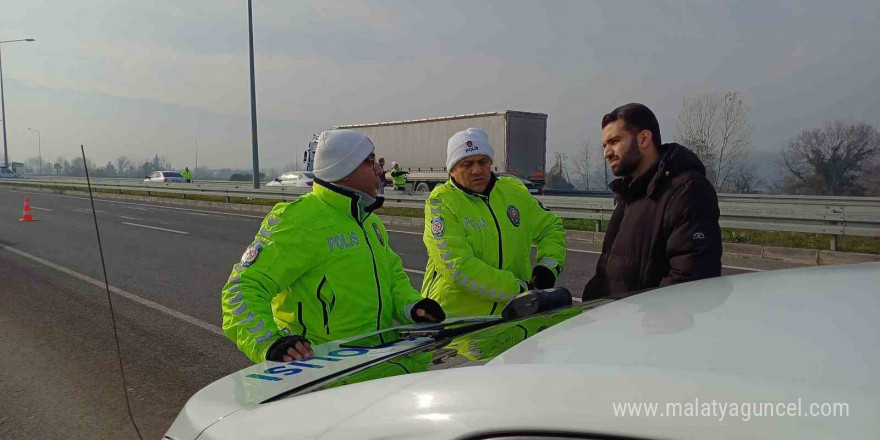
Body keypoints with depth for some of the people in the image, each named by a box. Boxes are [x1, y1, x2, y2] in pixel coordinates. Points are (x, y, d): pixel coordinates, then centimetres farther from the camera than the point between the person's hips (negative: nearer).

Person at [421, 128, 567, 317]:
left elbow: (551, 227, 25)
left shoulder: (515, 192, 9)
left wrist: (549, 265, 6)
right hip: (453, 315, -4)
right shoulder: (441, 202, -7)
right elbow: (458, 268, -16)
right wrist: (518, 289, -14)